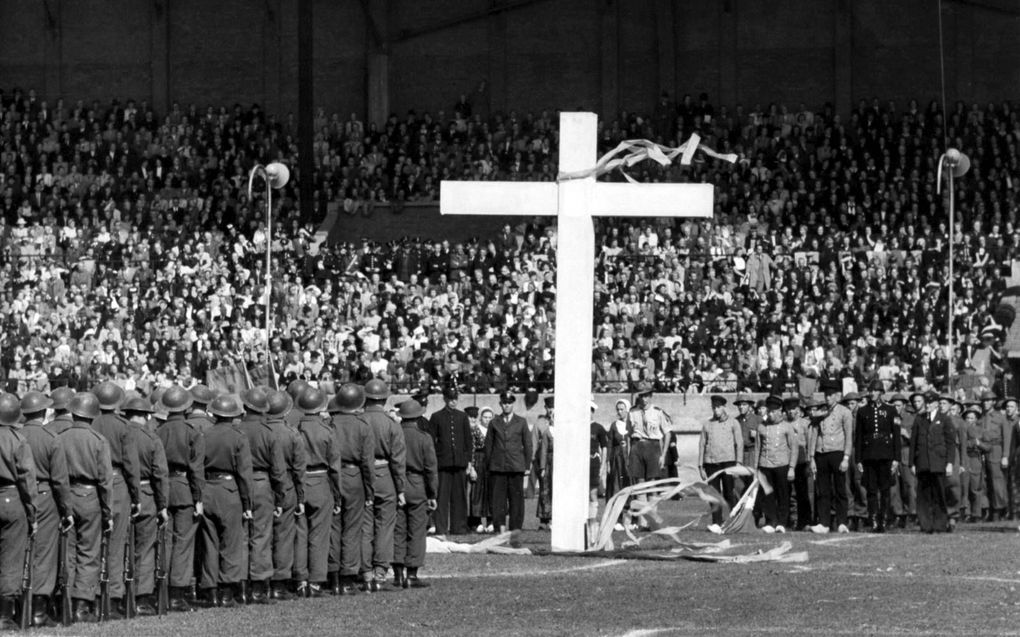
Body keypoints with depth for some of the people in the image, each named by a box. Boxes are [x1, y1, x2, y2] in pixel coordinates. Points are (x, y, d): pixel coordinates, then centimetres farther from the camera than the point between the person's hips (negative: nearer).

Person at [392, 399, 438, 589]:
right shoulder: (423, 438, -6)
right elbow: (431, 468, -6)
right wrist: (432, 494, 2)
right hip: (417, 488, -3)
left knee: (397, 532, 7)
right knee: (416, 532, 2)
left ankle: (398, 573, 5)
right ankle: (411, 574, 0)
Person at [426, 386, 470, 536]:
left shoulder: (462, 417, 12)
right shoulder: (436, 417, 5)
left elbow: (469, 440, 13)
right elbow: (431, 441, 4)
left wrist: (469, 460, 6)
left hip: (460, 462, 2)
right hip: (443, 461, -2)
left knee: (460, 497, 3)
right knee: (442, 497, -5)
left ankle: (458, 527, 8)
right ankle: (441, 528, -4)